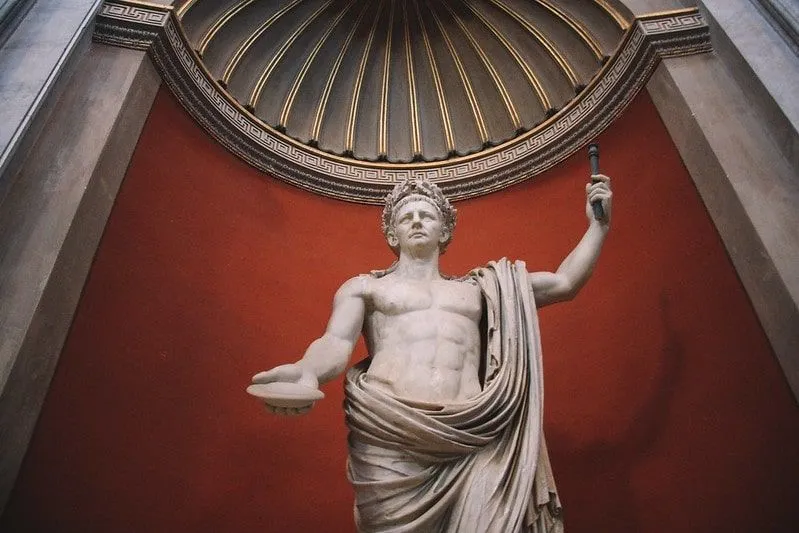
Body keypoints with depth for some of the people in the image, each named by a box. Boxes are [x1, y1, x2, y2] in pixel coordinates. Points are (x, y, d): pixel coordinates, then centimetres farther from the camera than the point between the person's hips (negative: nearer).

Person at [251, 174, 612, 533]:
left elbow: (564, 283, 27)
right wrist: (307, 372, -22)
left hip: (472, 439, 2)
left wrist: (598, 225, 22)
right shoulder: (364, 287, 18)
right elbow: (337, 342, 1)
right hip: (390, 440, -1)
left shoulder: (479, 287, 25)